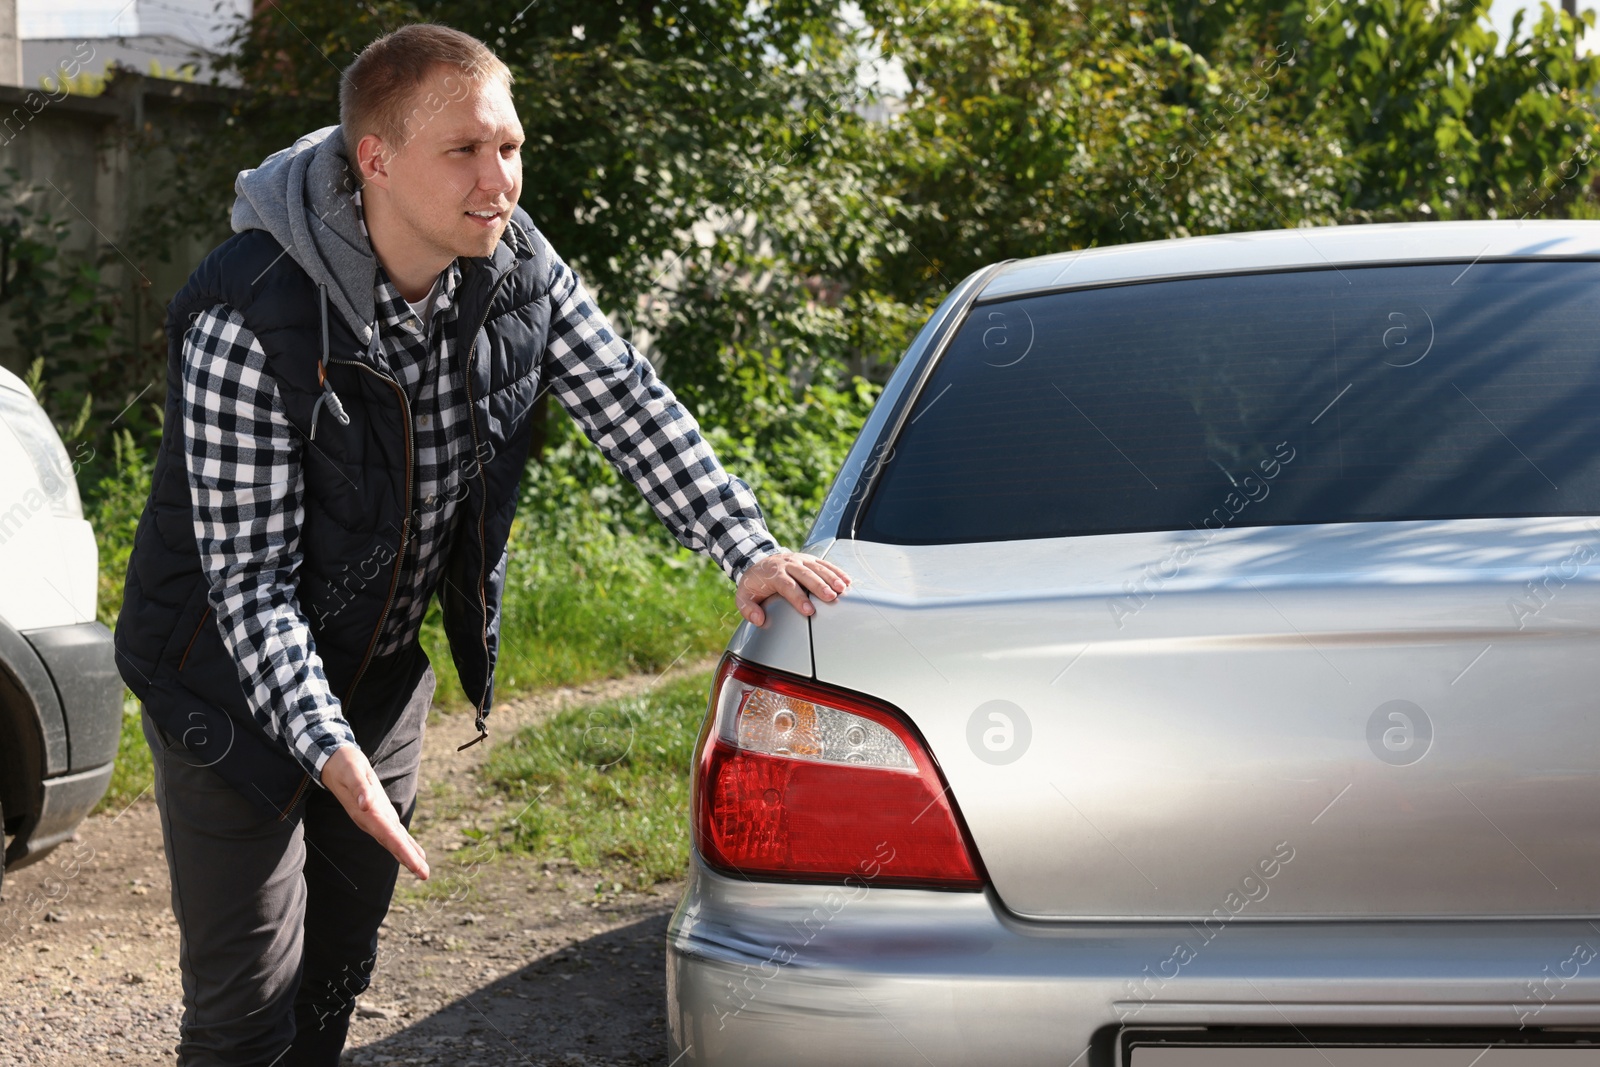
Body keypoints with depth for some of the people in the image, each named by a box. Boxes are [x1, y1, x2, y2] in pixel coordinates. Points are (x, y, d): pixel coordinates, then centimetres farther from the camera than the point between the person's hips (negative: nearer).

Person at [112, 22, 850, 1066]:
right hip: (236, 681, -6)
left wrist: (748, 549, -18)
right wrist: (329, 749, -38)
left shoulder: (518, 269, -12)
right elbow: (248, 569, -28)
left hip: (383, 666, 6)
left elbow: (632, 402, -6)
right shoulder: (247, 319, -31)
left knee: (340, 961, 19)